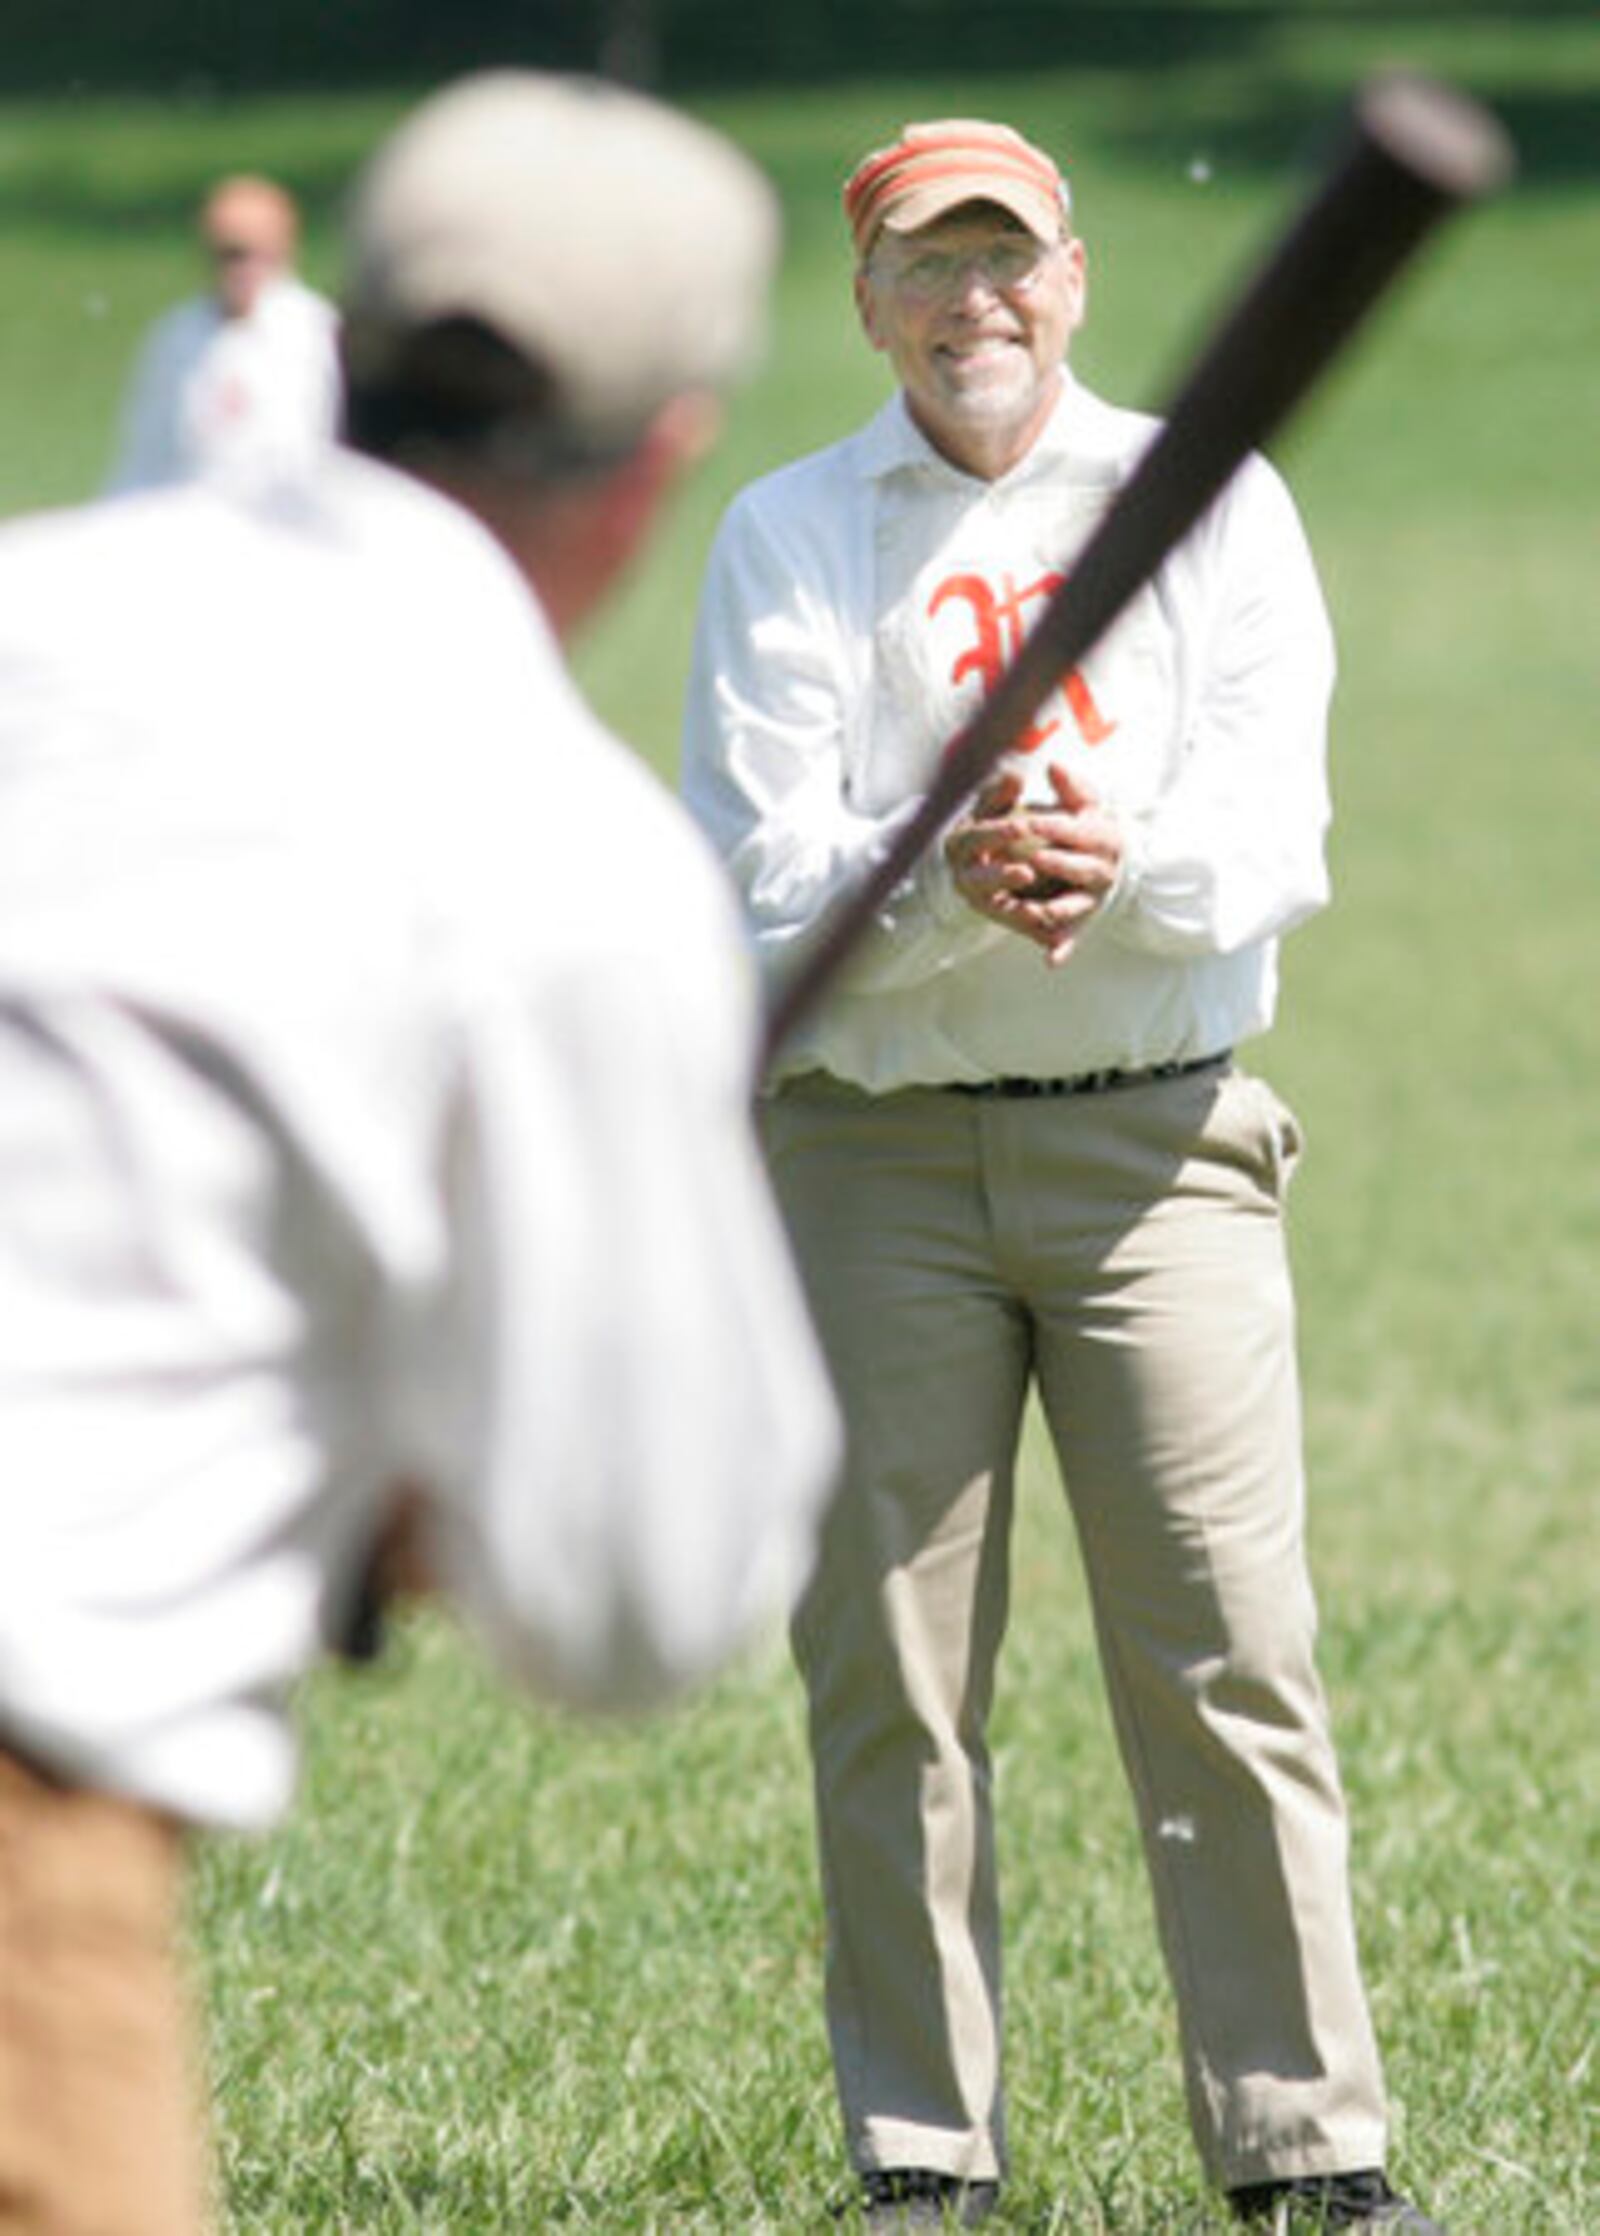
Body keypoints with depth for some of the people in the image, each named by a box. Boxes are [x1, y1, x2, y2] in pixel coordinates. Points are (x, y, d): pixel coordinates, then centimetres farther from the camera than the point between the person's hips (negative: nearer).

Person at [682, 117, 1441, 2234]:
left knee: (1228, 1655, -5)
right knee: (889, 1678, 2)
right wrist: (946, 883, -25)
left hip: (1155, 1141, 0)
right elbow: (758, 882, -5)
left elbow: (1275, 841, -4)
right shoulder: (788, 536, 6)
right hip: (872, 1150, 0)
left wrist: (1120, 866, -26)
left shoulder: (1215, 504, 7)